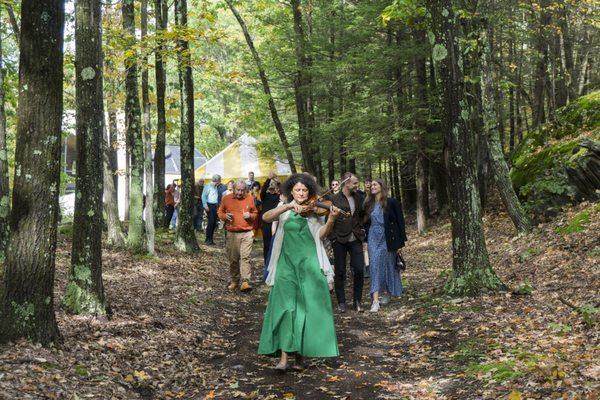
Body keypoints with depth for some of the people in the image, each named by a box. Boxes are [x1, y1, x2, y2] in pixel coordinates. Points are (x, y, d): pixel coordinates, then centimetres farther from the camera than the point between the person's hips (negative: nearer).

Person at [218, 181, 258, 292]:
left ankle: (245, 281, -14)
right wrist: (224, 216, -9)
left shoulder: (250, 199, 4)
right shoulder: (226, 199, 3)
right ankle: (234, 281, 21)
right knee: (233, 259, 7)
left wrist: (250, 216, -7)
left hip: (246, 233, -1)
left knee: (245, 257, -12)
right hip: (232, 234, 1)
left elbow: (255, 213, 15)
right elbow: (220, 212, 13)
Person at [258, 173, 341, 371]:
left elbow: (320, 234, -6)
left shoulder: (314, 210, 8)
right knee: (286, 306, -8)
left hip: (309, 263, 1)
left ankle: (301, 352, 14)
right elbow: (266, 217, -11)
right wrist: (288, 206, -22)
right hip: (287, 263, 0)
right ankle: (283, 357, -9)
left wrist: (331, 219, -23)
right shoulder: (285, 210, 9)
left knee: (309, 307, 0)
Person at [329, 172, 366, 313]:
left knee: (359, 270, -3)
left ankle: (357, 301, 12)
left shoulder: (359, 198, 8)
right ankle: (341, 302, 16)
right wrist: (332, 237, -9)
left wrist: (361, 230, 7)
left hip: (355, 239, 3)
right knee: (340, 272, 5)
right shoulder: (334, 199, -5)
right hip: (339, 240, -3)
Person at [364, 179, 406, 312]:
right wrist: (366, 239, 7)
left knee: (389, 266, 8)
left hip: (388, 240, -3)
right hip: (373, 239, 3)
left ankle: (387, 293, 26)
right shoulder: (369, 204, 7)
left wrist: (401, 243, -8)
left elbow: (400, 222, -5)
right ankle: (375, 300, -10)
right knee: (375, 266, -6)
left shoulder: (392, 202, -6)